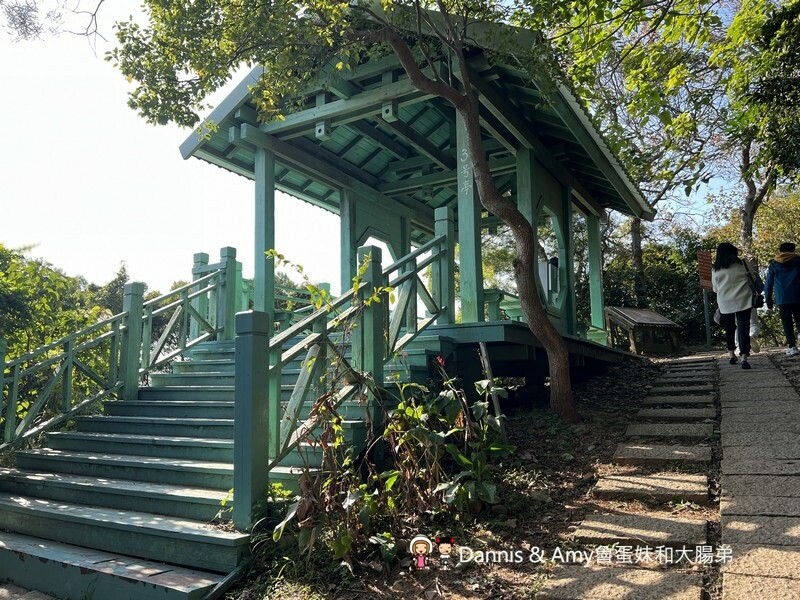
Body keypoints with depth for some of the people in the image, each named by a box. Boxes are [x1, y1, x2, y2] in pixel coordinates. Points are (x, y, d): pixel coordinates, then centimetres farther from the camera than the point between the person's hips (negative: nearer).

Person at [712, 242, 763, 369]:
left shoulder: (715, 269, 1)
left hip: (725, 303, 2)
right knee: (743, 328, -3)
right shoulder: (742, 263, -1)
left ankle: (731, 354, 26)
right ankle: (744, 358, -12)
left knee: (729, 328, 18)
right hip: (743, 301, -1)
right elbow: (754, 278, 7)